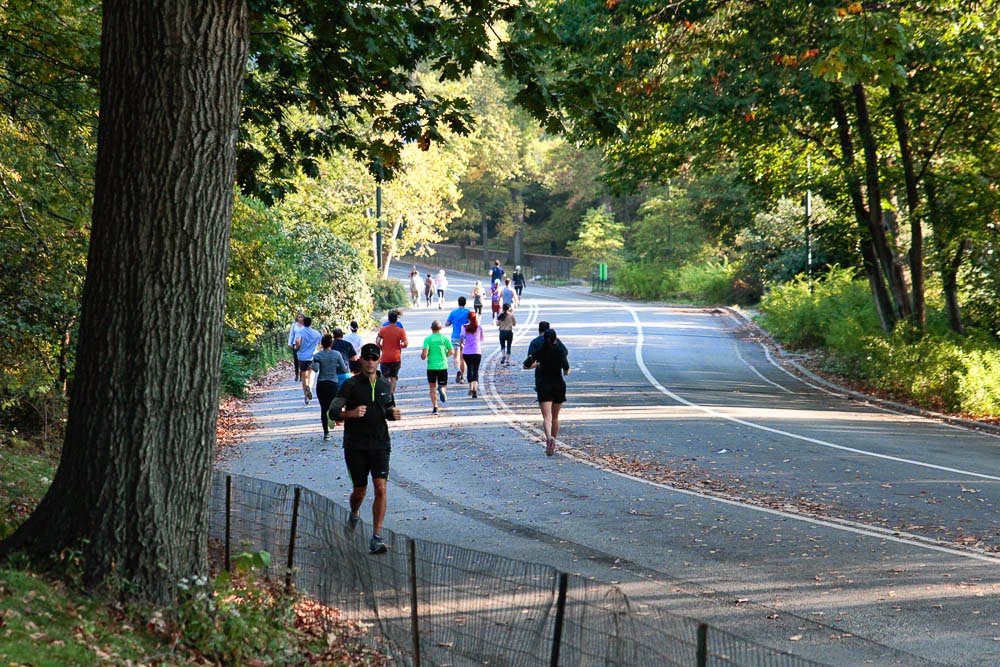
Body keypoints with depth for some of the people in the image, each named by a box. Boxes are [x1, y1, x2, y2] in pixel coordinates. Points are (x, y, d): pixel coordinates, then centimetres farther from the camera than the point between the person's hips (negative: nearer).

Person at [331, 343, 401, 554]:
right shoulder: (351, 385, -3)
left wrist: (393, 414, 0)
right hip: (355, 446, -2)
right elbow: (334, 411, -7)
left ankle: (376, 538, -12)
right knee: (359, 490, 7)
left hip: (380, 444, 2)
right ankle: (354, 514, 43)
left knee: (381, 488, -13)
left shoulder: (385, 385, 10)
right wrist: (351, 413, -26)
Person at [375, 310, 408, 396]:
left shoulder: (383, 330, -3)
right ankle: (392, 394, 9)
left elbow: (377, 342, -9)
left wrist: (381, 347, 10)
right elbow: (405, 343, -12)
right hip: (396, 358, 1)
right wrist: (400, 346, 9)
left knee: (386, 377, 3)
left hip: (385, 358, -1)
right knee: (393, 378, 12)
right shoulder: (401, 330, -5)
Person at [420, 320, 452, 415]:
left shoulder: (428, 339, -5)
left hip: (431, 367, -1)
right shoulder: (445, 338, 0)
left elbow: (424, 354, -13)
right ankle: (441, 389, -25)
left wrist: (423, 356, 10)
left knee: (432, 388, 12)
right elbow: (451, 351, 1)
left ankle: (435, 407, 5)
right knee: (442, 385, 12)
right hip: (443, 366, 1)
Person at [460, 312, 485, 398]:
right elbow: (482, 338, 12)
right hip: (477, 352, -1)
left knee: (469, 369, 19)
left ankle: (471, 388, 24)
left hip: (466, 352, 1)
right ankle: (475, 387, -25)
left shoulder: (464, 328, 0)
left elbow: (462, 340, -3)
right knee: (475, 370, -3)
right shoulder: (479, 328, 0)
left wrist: (461, 352, 4)